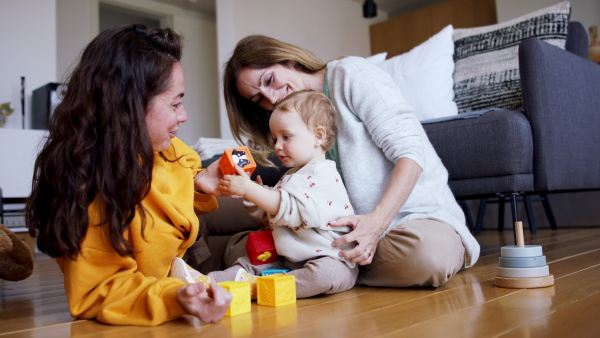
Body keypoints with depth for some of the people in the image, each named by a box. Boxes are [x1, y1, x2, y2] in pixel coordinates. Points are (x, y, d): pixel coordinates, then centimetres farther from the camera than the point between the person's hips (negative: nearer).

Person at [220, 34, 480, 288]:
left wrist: (376, 222, -25)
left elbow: (410, 150, -14)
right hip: (357, 224, 5)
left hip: (420, 213, -4)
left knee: (426, 253, -41)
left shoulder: (350, 74, -4)